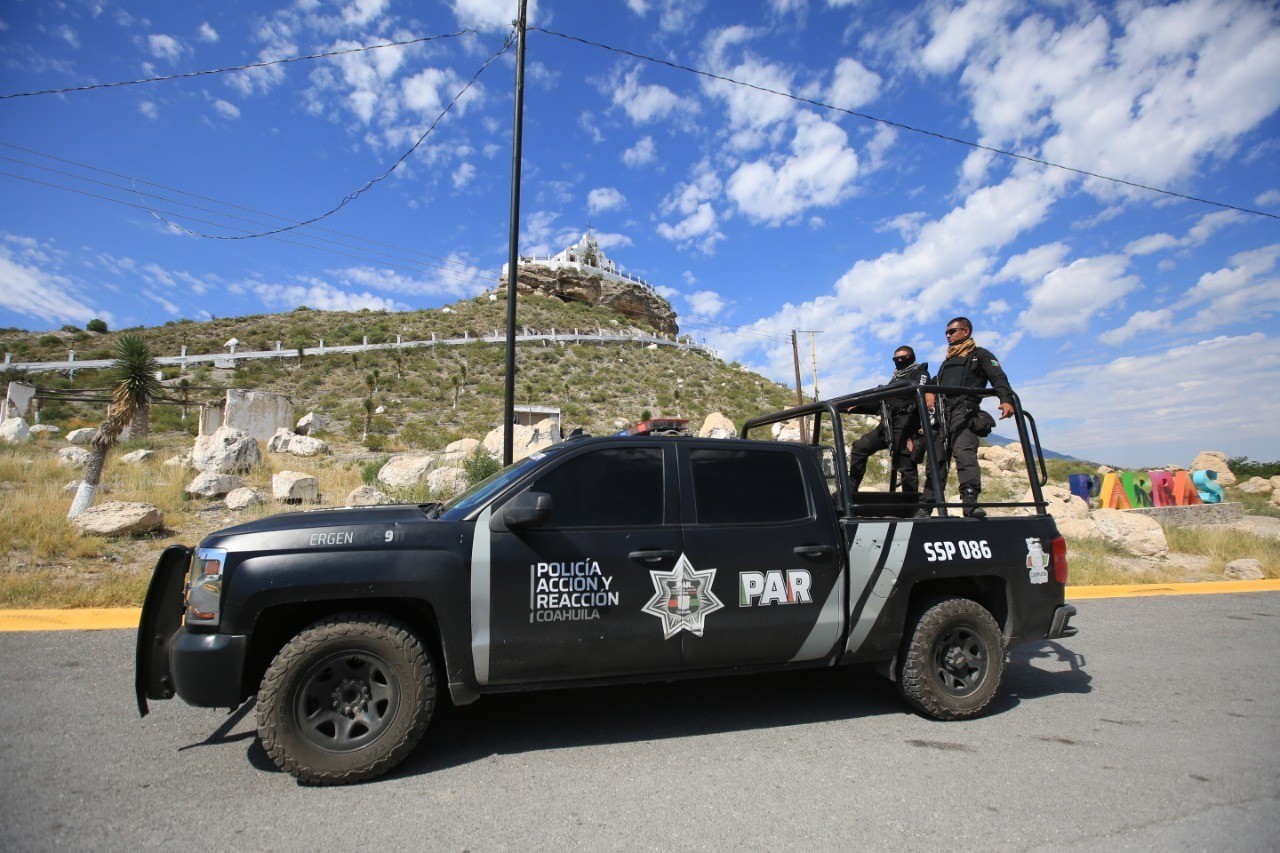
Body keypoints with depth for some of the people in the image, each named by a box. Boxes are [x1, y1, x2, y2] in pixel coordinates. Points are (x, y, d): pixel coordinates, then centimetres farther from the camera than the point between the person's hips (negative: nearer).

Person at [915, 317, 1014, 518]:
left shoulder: (980, 355, 15)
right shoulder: (947, 362, 35)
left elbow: (998, 378, 0)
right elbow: (934, 382, 26)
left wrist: (1006, 400, -19)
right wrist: (929, 392, 0)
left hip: (964, 411, -5)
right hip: (941, 414, 6)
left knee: (964, 452, -26)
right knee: (936, 460, 2)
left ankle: (970, 501, -37)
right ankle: (925, 507, 3)